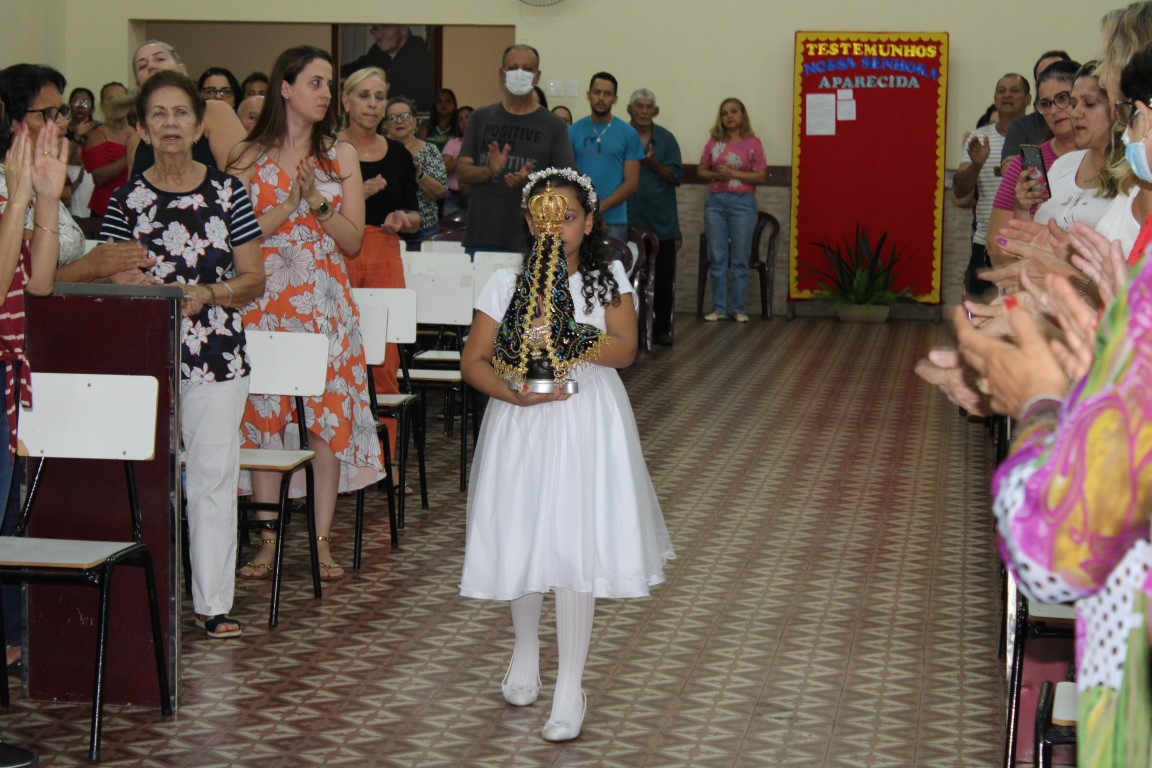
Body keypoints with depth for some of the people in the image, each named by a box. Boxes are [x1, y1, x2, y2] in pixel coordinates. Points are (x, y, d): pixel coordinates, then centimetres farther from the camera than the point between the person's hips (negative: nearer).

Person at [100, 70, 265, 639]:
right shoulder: (127, 200, 4)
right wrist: (156, 294, -14)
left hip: (217, 355, 0)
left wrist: (206, 294, -12)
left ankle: (212, 602, 10)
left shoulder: (228, 192, 5)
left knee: (213, 475, 2)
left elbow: (254, 280, 6)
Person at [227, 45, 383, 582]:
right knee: (263, 413, -1)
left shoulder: (341, 156, 8)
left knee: (329, 415, -2)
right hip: (264, 300, -1)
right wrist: (289, 204, -12)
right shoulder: (248, 158, 4)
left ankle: (322, 538, 5)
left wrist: (317, 202, -11)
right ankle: (267, 539, 7)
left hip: (325, 302, 1)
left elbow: (353, 240, 3)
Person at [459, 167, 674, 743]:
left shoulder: (608, 279, 1)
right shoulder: (506, 284, 0)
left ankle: (570, 688, 5)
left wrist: (561, 338, -22)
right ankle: (525, 648, 37)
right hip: (521, 422, 1)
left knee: (575, 549, -5)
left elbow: (624, 350, -11)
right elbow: (473, 360, -3)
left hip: (587, 423, -1)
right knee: (521, 539, 9)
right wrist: (515, 392, -20)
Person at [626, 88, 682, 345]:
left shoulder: (666, 139, 6)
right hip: (629, 222, -1)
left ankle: (662, 328, 13)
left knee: (663, 280, 4)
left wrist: (652, 162, -13)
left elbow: (676, 177, 0)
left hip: (661, 223, 1)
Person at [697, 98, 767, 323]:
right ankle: (719, 308, 8)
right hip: (715, 202, 3)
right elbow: (701, 170, 13)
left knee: (740, 259, 1)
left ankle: (739, 308, 7)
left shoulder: (752, 143, 0)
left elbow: (762, 176, -4)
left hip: (742, 203, -3)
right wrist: (714, 175, -8)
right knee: (717, 258, 3)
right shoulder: (714, 142, 9)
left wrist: (732, 174, -13)